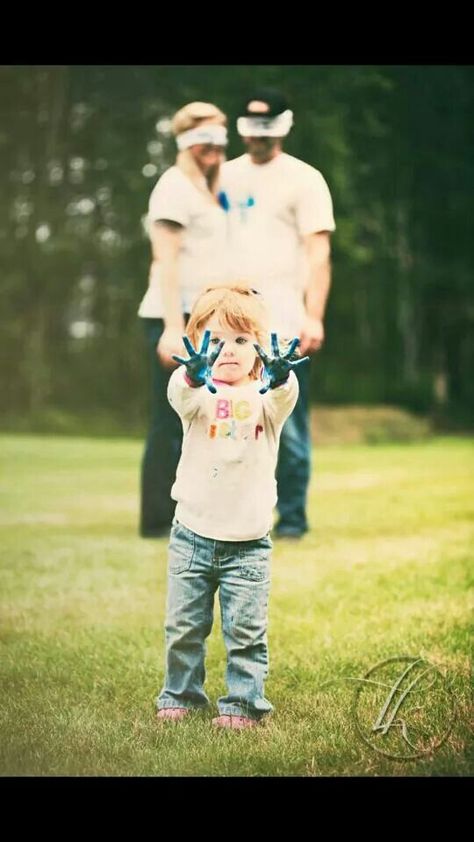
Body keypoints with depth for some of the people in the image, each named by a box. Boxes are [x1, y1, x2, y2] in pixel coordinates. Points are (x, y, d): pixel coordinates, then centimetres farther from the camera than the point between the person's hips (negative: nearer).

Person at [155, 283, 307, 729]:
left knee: (245, 630, 1)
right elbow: (180, 394, -27)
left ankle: (243, 701, 15)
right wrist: (193, 375, -52)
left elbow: (284, 396, -26)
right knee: (183, 625, 9)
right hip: (192, 535, 1)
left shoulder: (265, 399, -2)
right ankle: (180, 694, 25)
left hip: (249, 541, -1)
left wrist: (279, 378, -51)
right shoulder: (198, 395, -2)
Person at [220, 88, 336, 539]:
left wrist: (313, 317, -15)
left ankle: (292, 517, 4)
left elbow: (318, 253, -5)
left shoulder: (303, 179, 1)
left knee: (288, 427, -4)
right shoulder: (225, 176, 15)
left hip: (283, 324, -5)